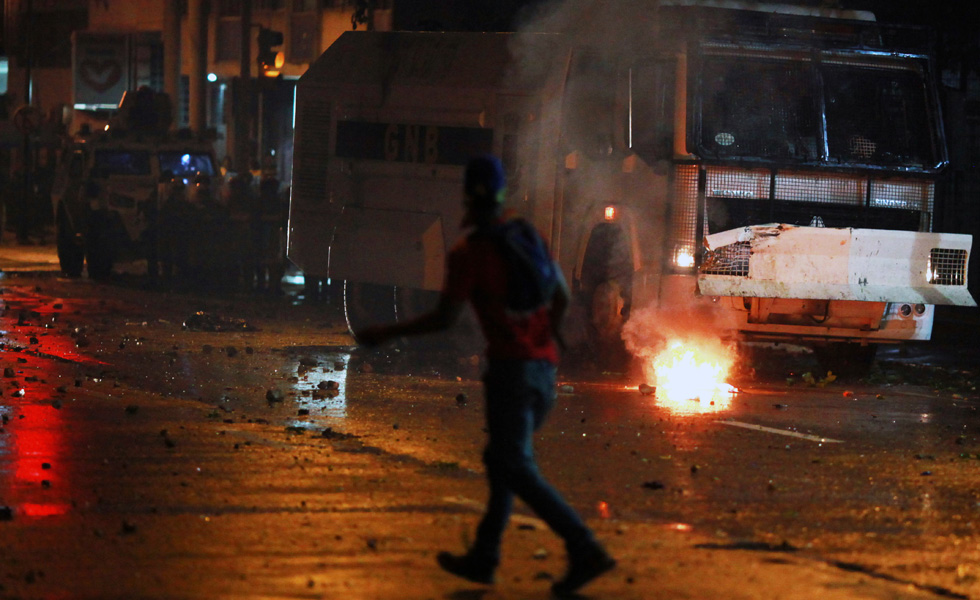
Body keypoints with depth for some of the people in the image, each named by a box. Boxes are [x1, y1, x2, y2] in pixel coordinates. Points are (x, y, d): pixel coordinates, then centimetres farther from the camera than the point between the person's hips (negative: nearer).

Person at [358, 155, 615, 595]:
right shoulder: (528, 236, 12)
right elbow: (562, 296, 20)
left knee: (516, 470, -9)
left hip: (510, 365, -8)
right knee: (501, 458, 19)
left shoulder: (468, 253, -10)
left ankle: (584, 550, -22)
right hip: (544, 367, 8)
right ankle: (482, 558, 21)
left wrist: (386, 333, -1)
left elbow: (444, 319, -12)